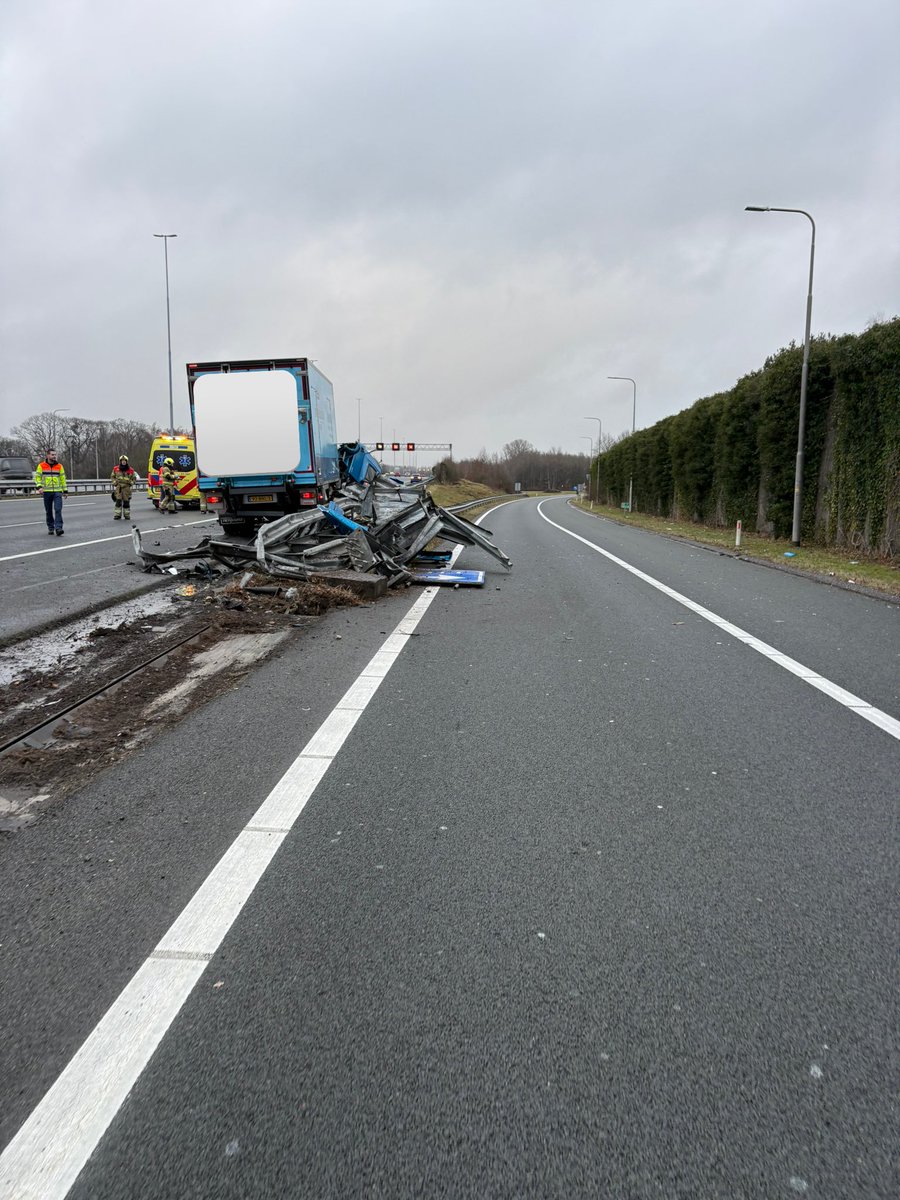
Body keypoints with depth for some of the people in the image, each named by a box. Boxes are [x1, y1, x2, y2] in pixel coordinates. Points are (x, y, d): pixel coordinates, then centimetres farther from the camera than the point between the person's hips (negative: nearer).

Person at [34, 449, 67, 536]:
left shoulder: (59, 466, 7)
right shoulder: (41, 466, 3)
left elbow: (63, 478, 12)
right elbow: (37, 477, 4)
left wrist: (65, 490, 11)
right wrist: (39, 487, -12)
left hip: (57, 492, 0)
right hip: (46, 492, 0)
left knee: (58, 509, -14)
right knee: (48, 511, 7)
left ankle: (58, 528, -18)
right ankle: (50, 528, 19)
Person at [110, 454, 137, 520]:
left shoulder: (130, 470, 4)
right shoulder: (116, 469, 6)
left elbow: (134, 478, 16)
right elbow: (112, 476, 18)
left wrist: (131, 483, -2)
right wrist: (114, 482, 2)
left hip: (127, 487, 0)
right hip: (118, 487, 0)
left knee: (126, 502, 3)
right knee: (118, 501, -7)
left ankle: (127, 515, 12)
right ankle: (118, 515, -4)